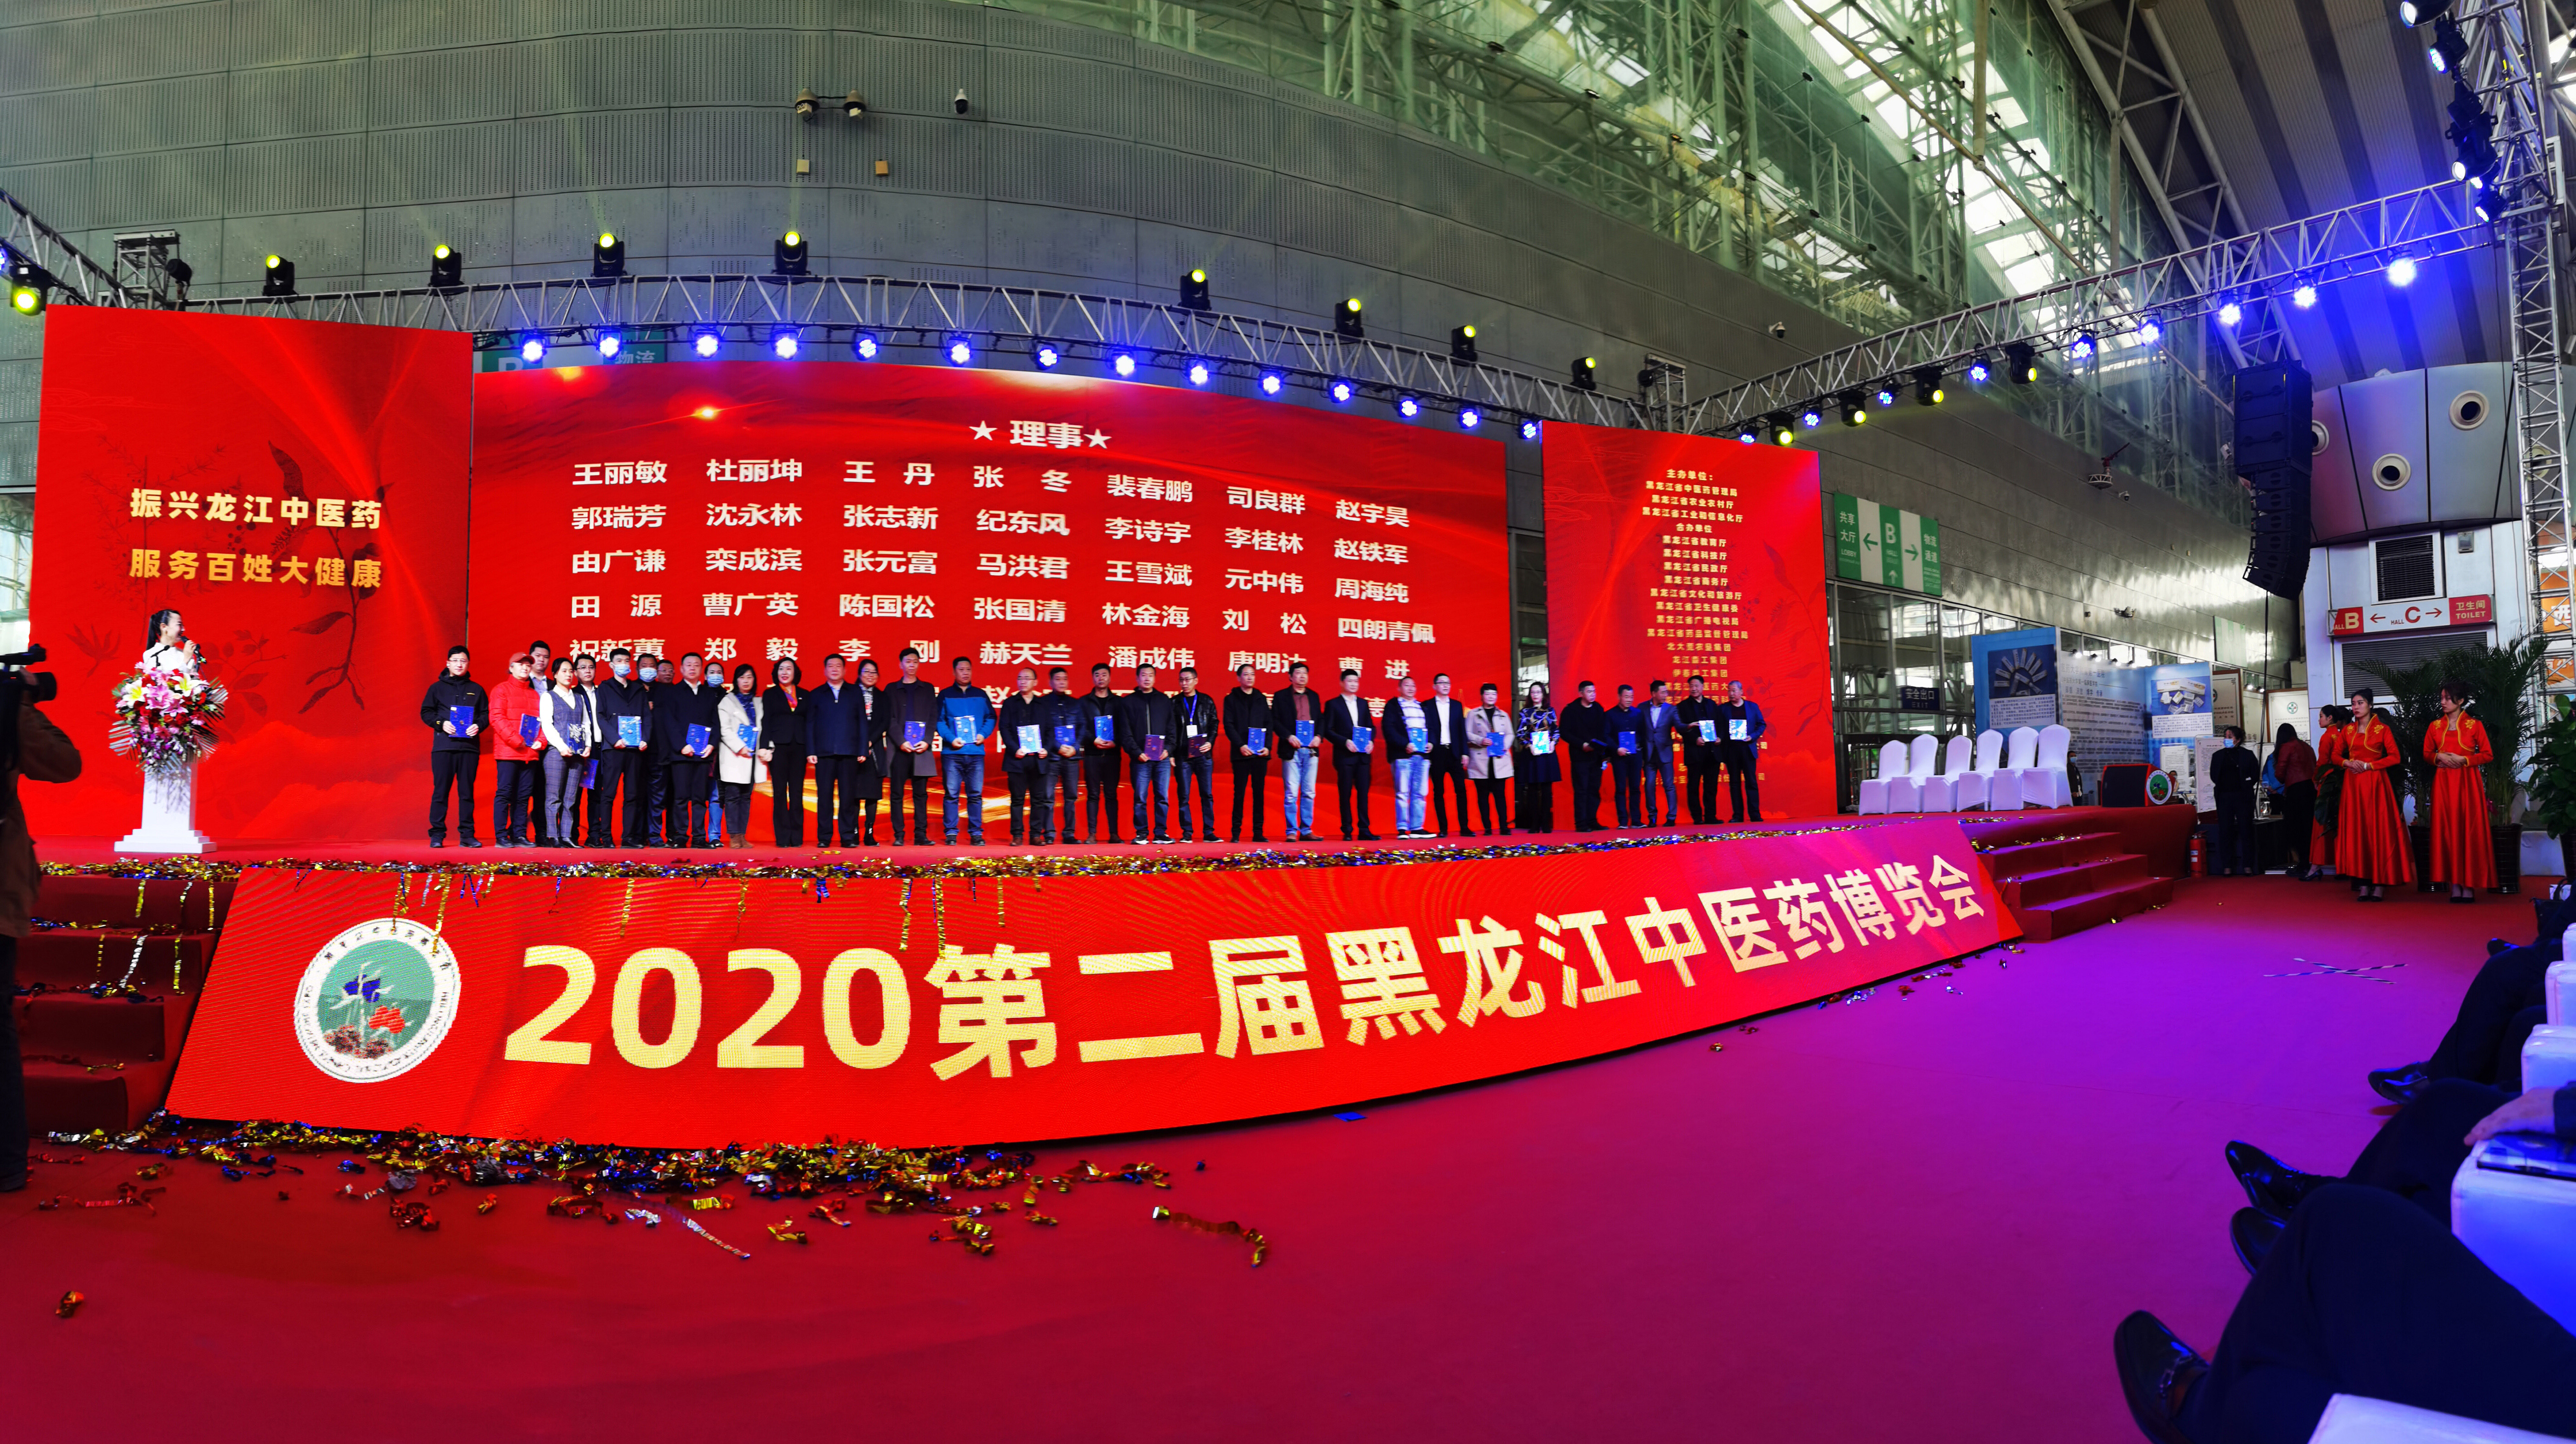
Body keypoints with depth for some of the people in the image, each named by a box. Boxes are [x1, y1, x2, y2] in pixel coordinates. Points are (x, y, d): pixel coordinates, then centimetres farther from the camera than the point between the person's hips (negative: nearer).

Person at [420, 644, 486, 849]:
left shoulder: (476, 689, 15)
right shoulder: (437, 688, 11)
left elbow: (485, 714, 13)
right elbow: (426, 712, 8)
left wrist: (478, 726, -7)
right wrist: (441, 724, -9)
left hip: (469, 747, 1)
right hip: (443, 746, -1)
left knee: (467, 791, 2)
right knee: (440, 791, -3)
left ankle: (467, 835, 5)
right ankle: (437, 835, 2)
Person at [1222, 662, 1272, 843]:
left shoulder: (1262, 699, 15)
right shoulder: (1231, 699, 6)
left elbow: (1268, 725, 11)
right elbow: (1229, 725, -2)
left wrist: (1268, 747, -3)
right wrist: (1240, 746, -14)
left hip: (1260, 753, 3)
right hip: (1241, 753, -3)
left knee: (1259, 793, 2)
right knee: (1240, 794, -3)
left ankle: (1258, 833, 5)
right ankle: (1236, 833, 1)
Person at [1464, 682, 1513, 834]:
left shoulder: (1504, 715, 18)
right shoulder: (1473, 714, 9)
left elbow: (1510, 734, 15)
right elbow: (1467, 734, 3)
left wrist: (1505, 746, -4)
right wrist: (1481, 741, -14)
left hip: (1500, 760, 2)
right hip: (1481, 761, -2)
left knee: (1501, 794, -3)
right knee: (1483, 795, -1)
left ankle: (1504, 826, -1)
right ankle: (1488, 828, 3)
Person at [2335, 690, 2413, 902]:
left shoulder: (2382, 729, 0)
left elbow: (2395, 757, -5)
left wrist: (2368, 765, -11)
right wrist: (2347, 763, -2)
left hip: (2375, 783, -4)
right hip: (2353, 784, 4)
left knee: (2378, 830, -5)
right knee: (2356, 831, -1)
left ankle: (2378, 885, -3)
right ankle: (2363, 885, 1)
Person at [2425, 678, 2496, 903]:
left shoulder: (2475, 725, 1)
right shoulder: (2435, 726, 10)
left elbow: (2488, 755, 0)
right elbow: (2427, 754, 15)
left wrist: (2463, 760, -13)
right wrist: (2439, 757, -5)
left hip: (2468, 782, -3)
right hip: (2443, 782, 3)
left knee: (2469, 828, -4)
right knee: (2447, 829, -1)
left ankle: (2469, 886, -1)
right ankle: (2455, 885, 2)